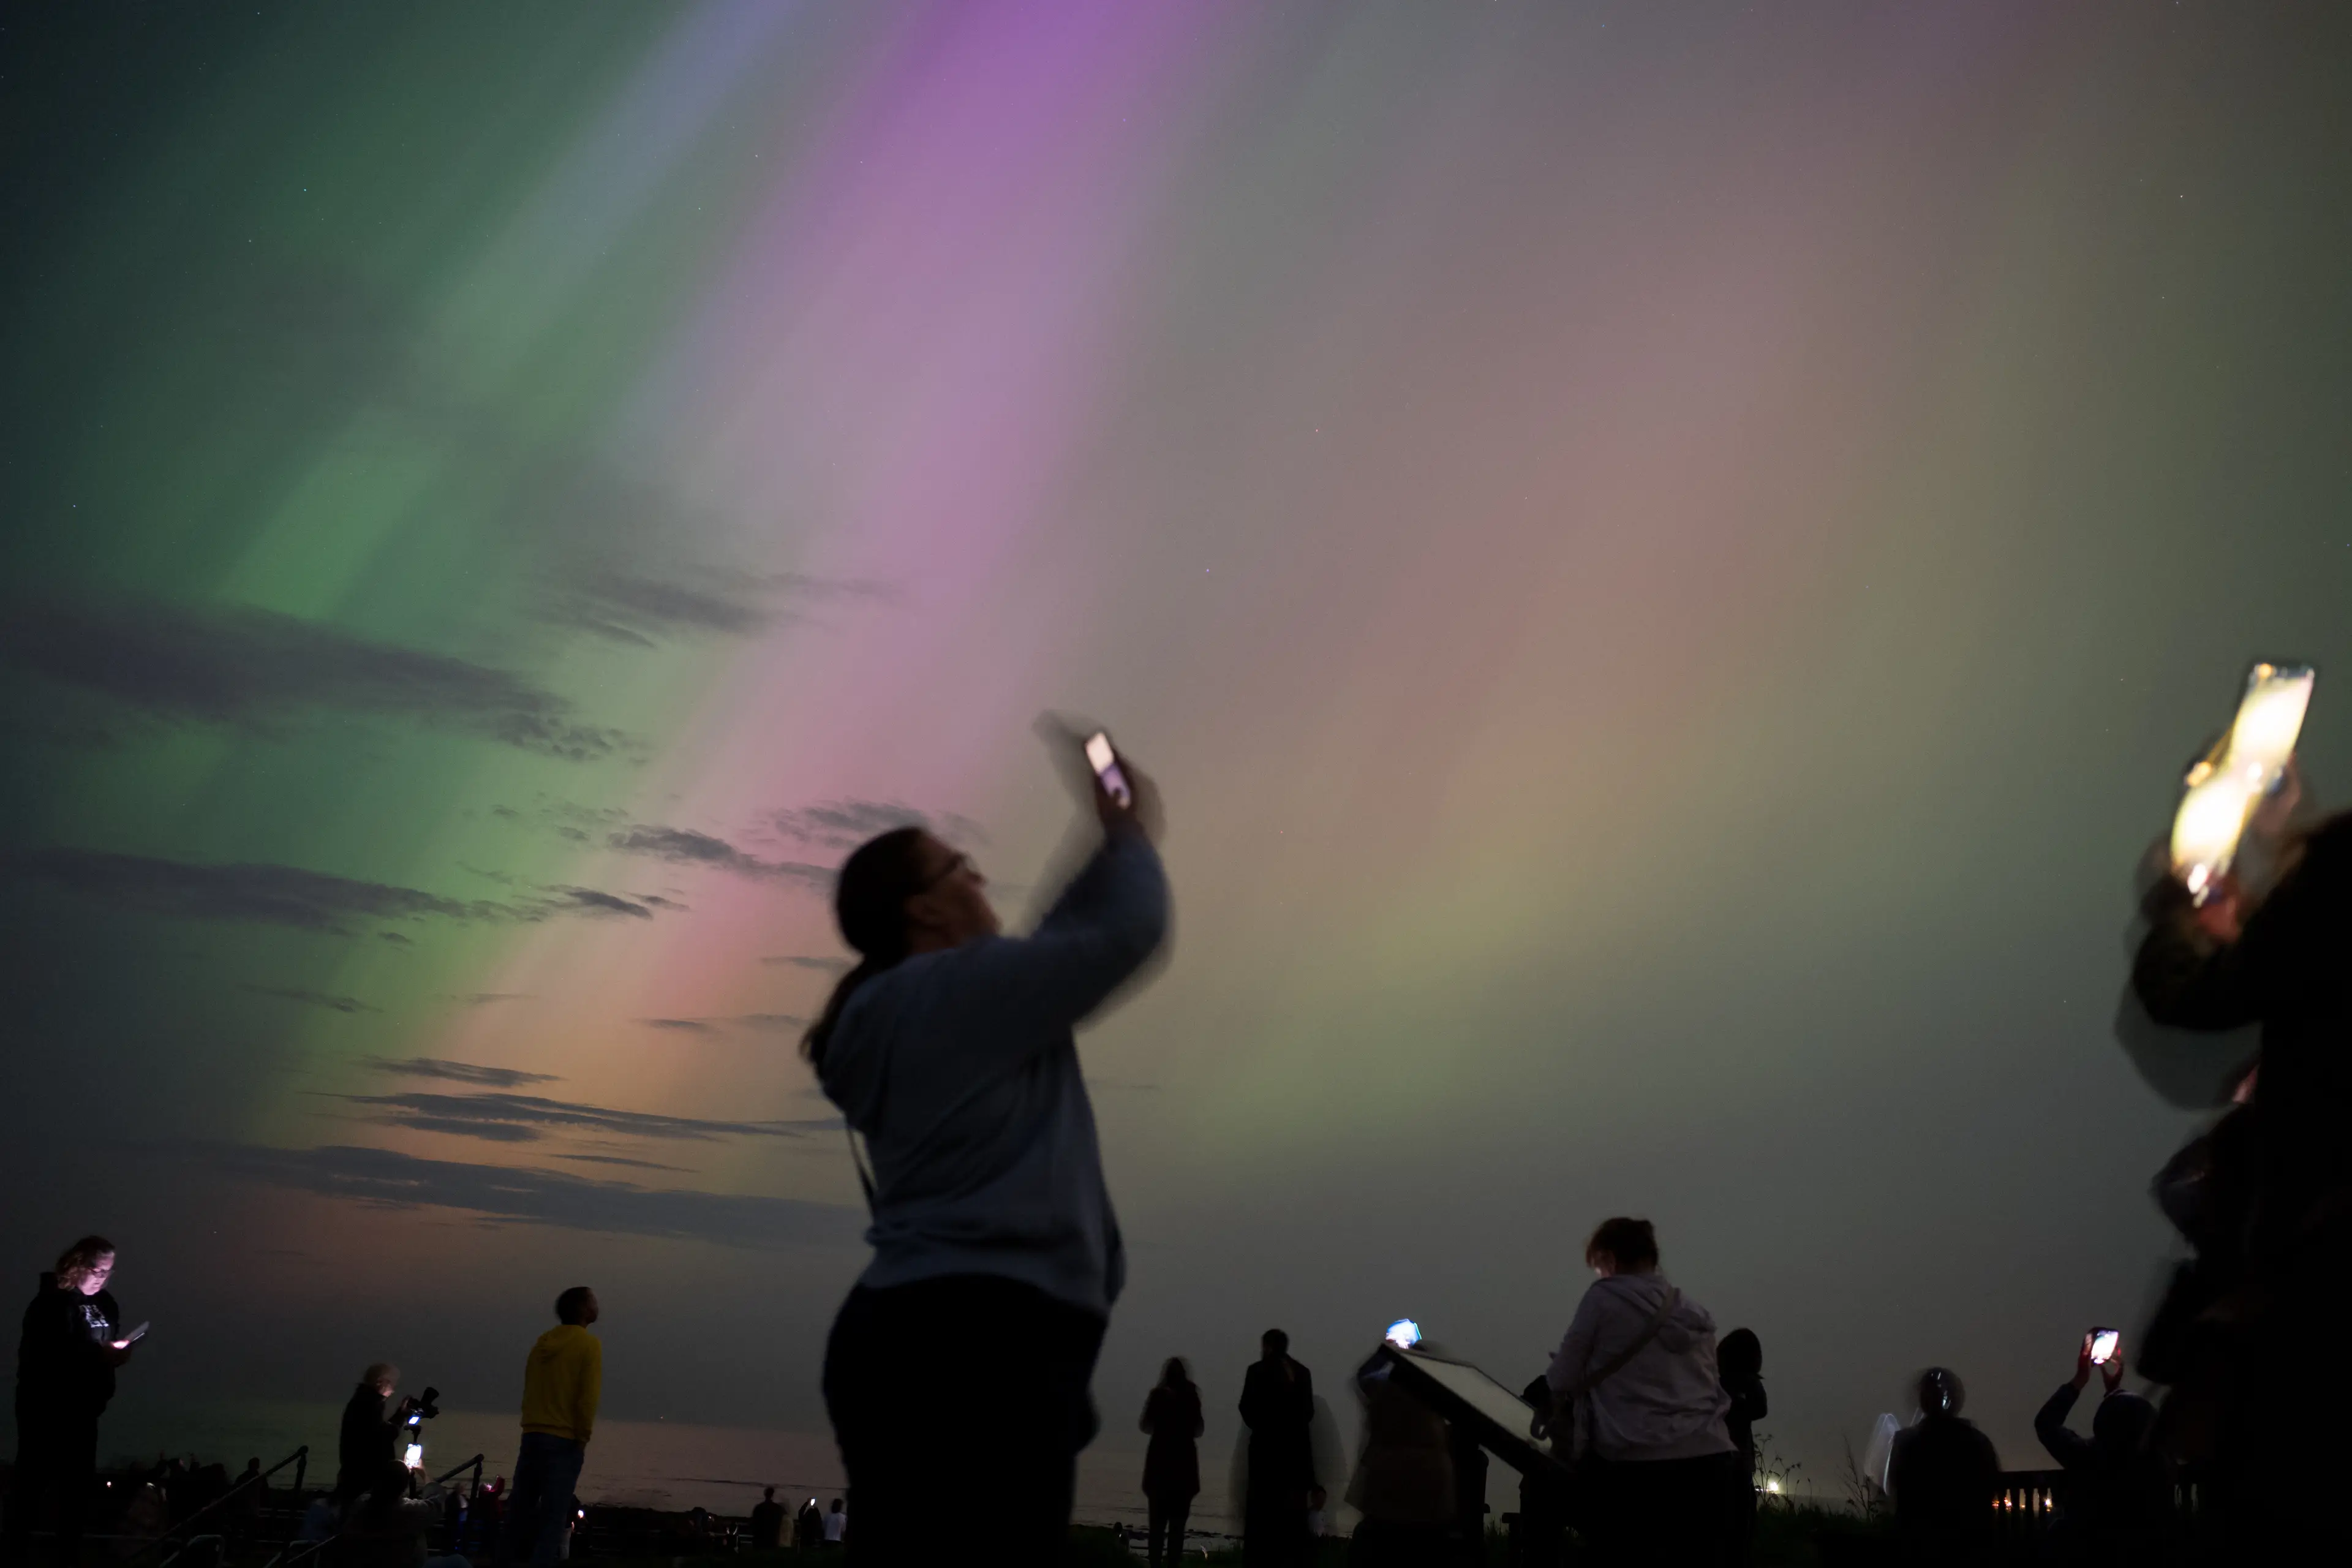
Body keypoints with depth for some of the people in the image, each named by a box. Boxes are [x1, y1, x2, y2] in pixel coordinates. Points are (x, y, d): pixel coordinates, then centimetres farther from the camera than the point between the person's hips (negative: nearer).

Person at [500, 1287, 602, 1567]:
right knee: (554, 1512, -4)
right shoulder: (589, 1344, -7)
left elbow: (529, 1389, 12)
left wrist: (531, 1425, 14)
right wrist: (583, 1437, -6)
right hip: (565, 1440, -6)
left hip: (533, 1434, 6)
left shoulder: (543, 1342, 12)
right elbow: (589, 1396, -14)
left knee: (520, 1506, 12)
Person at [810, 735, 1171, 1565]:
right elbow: (1126, 932, -6)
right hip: (985, 1333, -10)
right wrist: (1133, 834, 12)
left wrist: (1107, 842, 31)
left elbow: (1055, 953, 31)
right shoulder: (957, 989, -7)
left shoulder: (904, 1017, 22)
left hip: (916, 1330, 10)